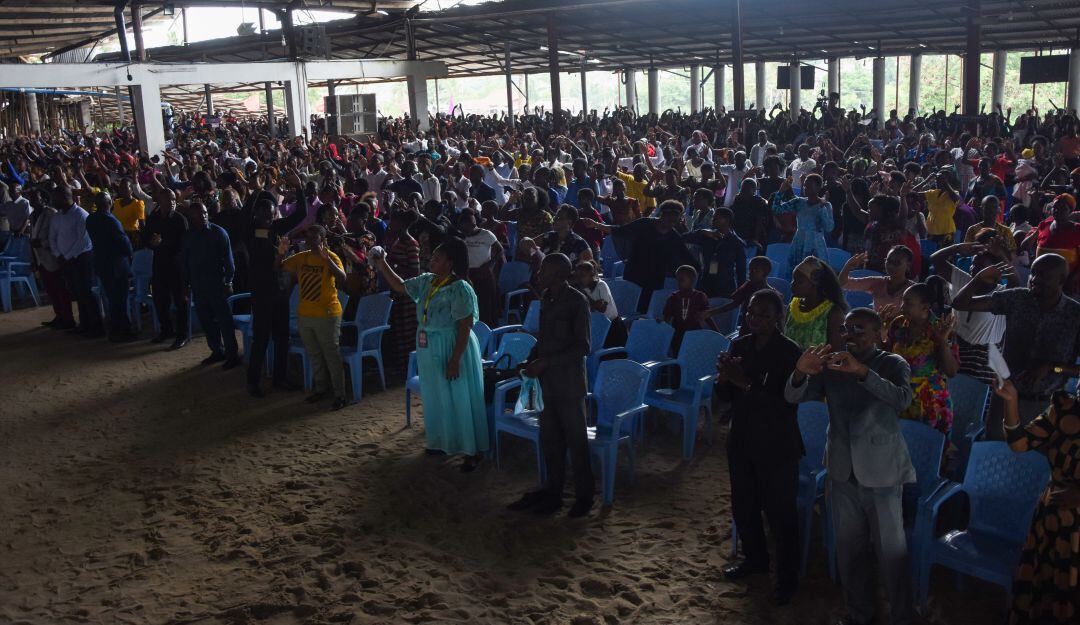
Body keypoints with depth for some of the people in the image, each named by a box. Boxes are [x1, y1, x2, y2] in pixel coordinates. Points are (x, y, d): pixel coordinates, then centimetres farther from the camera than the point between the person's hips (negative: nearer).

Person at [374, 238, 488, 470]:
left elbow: (465, 327, -23)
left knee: (458, 399, 1)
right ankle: (443, 441, 36)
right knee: (436, 398, 19)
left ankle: (472, 451, 12)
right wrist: (383, 266, 2)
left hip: (451, 349, -8)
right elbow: (400, 286, 15)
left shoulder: (459, 289, -22)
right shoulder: (426, 281, 2)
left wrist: (455, 359, -23)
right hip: (429, 349, 8)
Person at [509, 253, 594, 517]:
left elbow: (582, 347, -17)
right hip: (548, 379, 8)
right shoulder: (546, 298, 8)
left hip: (569, 380, -8)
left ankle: (584, 495, 14)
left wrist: (545, 362, -18)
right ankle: (552, 490, 27)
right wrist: (532, 359, 3)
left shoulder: (577, 302, -15)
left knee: (575, 438, 2)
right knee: (550, 437, 15)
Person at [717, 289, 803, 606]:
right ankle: (755, 558, 42)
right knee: (743, 506, 19)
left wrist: (746, 383, -31)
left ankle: (787, 578, 23)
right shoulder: (739, 345, 0)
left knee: (780, 513, 5)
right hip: (742, 440, 6)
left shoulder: (791, 352, -16)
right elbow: (727, 396, 7)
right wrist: (724, 379, -16)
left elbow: (786, 404, -23)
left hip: (777, 446, -6)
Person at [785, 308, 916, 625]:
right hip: (843, 471, 4)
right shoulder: (831, 365, 5)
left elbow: (902, 398, -26)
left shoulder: (893, 364, -6)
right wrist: (801, 372, -26)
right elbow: (794, 397, -4)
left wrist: (862, 372, -38)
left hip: (881, 471, -4)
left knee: (891, 550, 2)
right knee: (849, 549, 15)